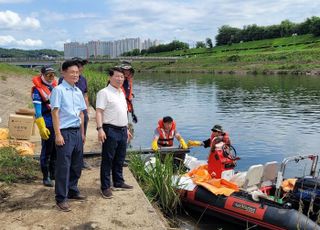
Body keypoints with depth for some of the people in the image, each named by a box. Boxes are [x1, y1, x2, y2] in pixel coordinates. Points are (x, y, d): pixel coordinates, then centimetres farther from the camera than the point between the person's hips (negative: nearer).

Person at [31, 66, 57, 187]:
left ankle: (53, 173, 27)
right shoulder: (37, 90, -8)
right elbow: (37, 111, -12)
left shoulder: (56, 87, 11)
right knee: (46, 151, 1)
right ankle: (46, 177, 12)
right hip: (48, 125, -6)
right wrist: (41, 128, -17)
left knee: (56, 150, 14)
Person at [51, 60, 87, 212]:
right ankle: (61, 198, 7)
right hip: (65, 132, -7)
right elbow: (55, 113, -11)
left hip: (77, 132, 7)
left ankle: (72, 191, 31)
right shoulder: (58, 90, -8)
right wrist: (58, 134, -15)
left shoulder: (78, 91, 13)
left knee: (77, 165, 15)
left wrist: (82, 133, 17)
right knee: (63, 166, -2)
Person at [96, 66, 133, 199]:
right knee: (107, 160, 0)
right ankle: (105, 187, 7)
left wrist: (127, 129, 24)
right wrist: (100, 129, -26)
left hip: (122, 130, 8)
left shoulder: (121, 93, 17)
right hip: (110, 130, -8)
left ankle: (118, 182, 29)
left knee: (120, 159, 16)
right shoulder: (104, 92, -9)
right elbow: (99, 112, -16)